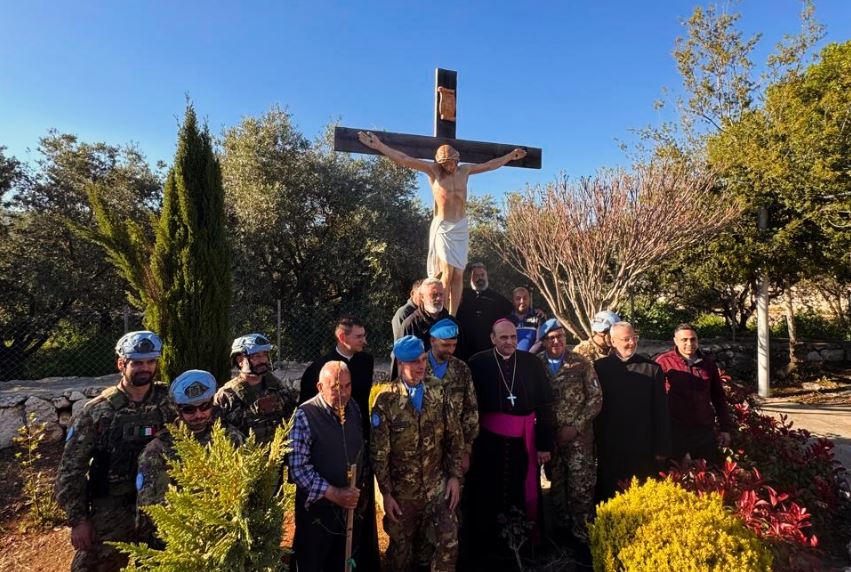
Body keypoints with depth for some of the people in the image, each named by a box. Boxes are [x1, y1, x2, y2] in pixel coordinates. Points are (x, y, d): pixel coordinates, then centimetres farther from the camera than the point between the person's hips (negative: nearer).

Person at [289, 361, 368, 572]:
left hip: (352, 504, 5)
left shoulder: (354, 408, -2)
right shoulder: (305, 416, -20)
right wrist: (333, 493, -22)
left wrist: (363, 488, 8)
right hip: (318, 506, -4)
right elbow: (298, 468, -21)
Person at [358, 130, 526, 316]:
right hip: (443, 227, -4)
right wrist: (379, 146, -12)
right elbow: (404, 159, -7)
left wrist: (510, 156, 33)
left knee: (458, 275, 0)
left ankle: (453, 316, 3)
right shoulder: (433, 170, -2)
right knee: (447, 274, -11)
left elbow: (490, 165, 24)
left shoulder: (465, 170, 9)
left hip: (461, 227, 4)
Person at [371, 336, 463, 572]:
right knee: (401, 549, 16)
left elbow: (455, 438, 2)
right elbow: (378, 451, -10)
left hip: (438, 486, 2)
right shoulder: (386, 398, -14)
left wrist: (455, 476, -2)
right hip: (401, 489, -2)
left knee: (449, 543, 0)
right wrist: (386, 492, -8)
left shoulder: (438, 392, -4)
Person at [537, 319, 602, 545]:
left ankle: (583, 536, 15)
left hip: (579, 437, -2)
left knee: (582, 488, -1)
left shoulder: (581, 363, -4)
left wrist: (575, 427, -10)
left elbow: (596, 398, -4)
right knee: (556, 487, 13)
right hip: (550, 437, 2)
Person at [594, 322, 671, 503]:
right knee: (607, 495, 11)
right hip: (609, 449, 0)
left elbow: (661, 411, 1)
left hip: (643, 449, 0)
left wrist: (662, 448, 0)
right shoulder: (599, 367, -2)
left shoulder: (652, 369, 0)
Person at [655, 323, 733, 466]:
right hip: (674, 430, -3)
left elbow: (719, 398, 13)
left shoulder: (708, 363, 7)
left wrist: (725, 428, 12)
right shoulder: (664, 362, -6)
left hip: (704, 430, 3)